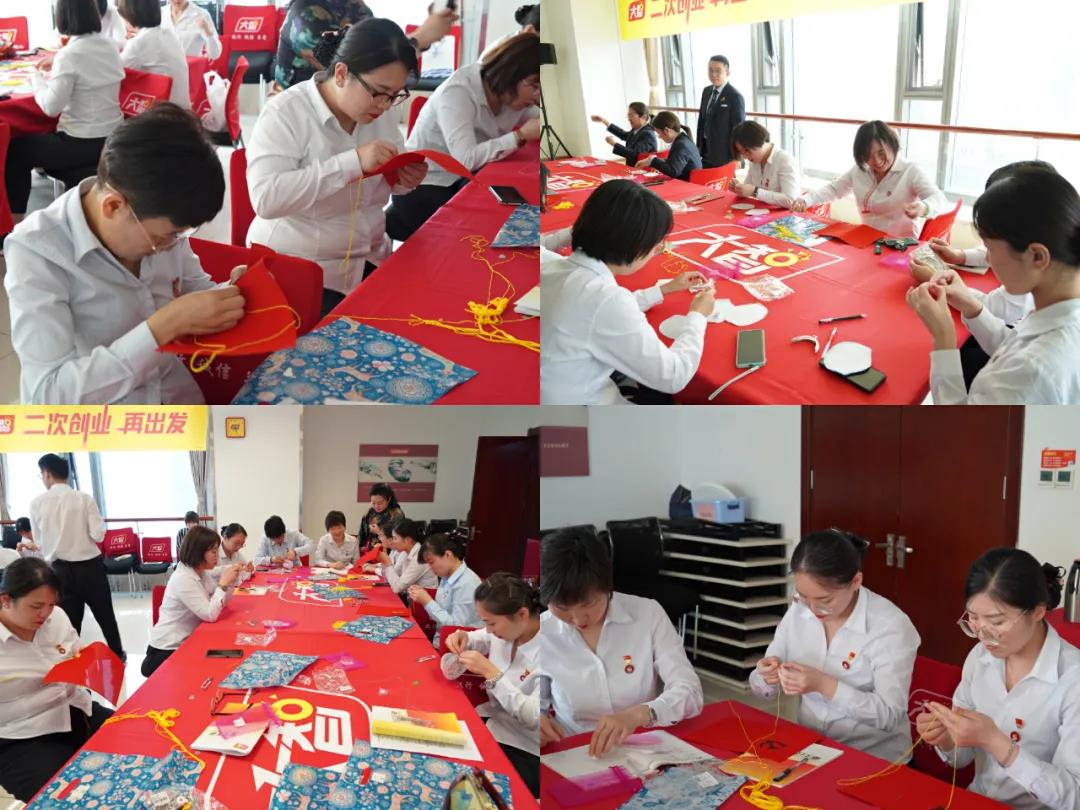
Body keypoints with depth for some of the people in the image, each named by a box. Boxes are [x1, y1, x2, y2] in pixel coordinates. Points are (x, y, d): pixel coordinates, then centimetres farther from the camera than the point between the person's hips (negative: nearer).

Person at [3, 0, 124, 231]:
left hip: (83, 143, -7)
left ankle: (15, 219, 18)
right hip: (112, 139, 7)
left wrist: (37, 79, -4)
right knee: (38, 144, 30)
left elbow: (51, 107, -20)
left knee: (16, 149, 14)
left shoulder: (69, 54, -20)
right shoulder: (110, 47, 2)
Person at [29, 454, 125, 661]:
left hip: (60, 570, 0)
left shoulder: (36, 503, -6)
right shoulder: (84, 498, -10)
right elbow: (99, 534, -13)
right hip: (90, 566, 0)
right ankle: (117, 654, 33)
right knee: (105, 614, 18)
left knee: (68, 620, 10)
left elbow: (39, 539, 5)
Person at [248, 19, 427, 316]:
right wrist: (353, 162, -34)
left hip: (369, 260, 6)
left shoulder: (378, 109, 2)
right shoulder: (285, 113, -17)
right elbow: (265, 198, -30)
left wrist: (405, 180, -10)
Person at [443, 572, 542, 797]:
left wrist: (490, 672, -29)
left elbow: (535, 718, -29)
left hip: (525, 753, -7)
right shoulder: (507, 629, -4)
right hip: (492, 720, 7)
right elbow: (481, 639, 18)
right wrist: (462, 638, -6)